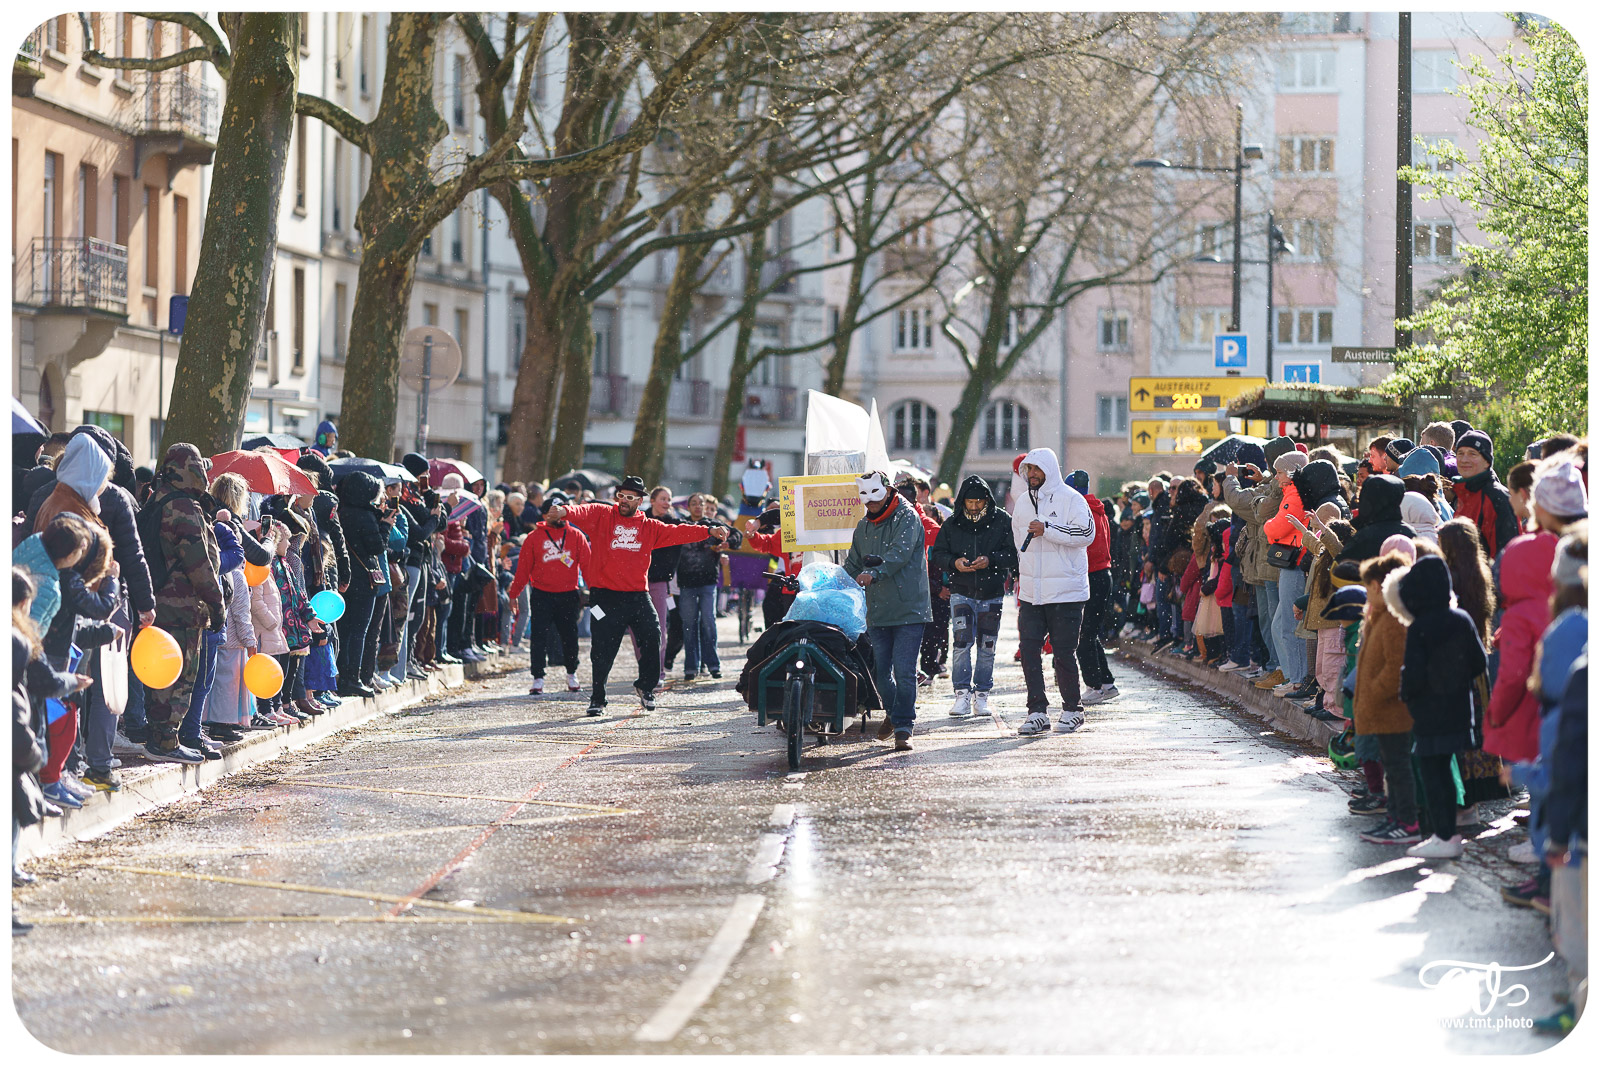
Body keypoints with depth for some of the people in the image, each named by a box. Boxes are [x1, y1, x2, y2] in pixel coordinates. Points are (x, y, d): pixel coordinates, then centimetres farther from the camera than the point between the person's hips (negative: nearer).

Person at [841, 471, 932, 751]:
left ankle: (903, 728, -5)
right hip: (877, 611, 6)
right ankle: (892, 712, 35)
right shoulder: (863, 527, 17)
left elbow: (900, 552, -20)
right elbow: (853, 564, 23)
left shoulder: (907, 518, -5)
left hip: (908, 610, -6)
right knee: (880, 670, 9)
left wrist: (875, 572, -35)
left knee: (904, 671, -11)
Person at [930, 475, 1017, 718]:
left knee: (987, 648, 5)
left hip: (992, 594, 0)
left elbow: (1013, 553, -4)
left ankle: (982, 695, 14)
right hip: (961, 592, 0)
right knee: (962, 643, -10)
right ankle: (962, 695, -10)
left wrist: (990, 560, -19)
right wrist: (954, 562, -14)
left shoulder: (1002, 521, -2)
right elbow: (937, 554, 6)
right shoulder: (952, 524, 2)